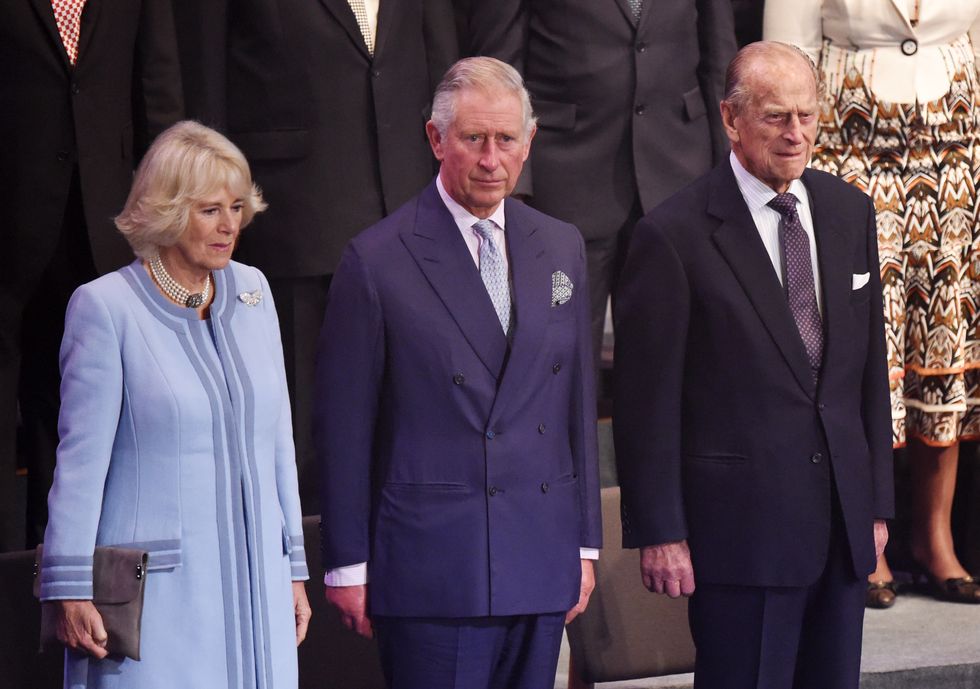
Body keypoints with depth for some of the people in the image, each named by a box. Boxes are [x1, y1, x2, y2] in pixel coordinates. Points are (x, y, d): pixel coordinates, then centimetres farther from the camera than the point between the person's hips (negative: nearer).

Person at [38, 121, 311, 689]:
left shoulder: (252, 292, 10)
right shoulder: (107, 306, -6)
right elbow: (82, 457, -7)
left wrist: (293, 566, 15)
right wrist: (70, 591, -8)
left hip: (254, 582, 5)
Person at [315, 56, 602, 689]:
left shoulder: (562, 249, 11)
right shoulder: (378, 261, -5)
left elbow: (578, 401, 15)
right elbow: (343, 423, -4)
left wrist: (585, 542, 13)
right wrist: (348, 565, -5)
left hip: (542, 561, 5)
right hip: (431, 562, -5)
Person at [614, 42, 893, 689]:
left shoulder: (849, 212, 9)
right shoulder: (674, 236, -9)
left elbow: (870, 367, 14)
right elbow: (647, 400, -8)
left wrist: (877, 499, 12)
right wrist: (659, 533, -9)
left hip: (845, 521, 6)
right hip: (742, 526, -6)